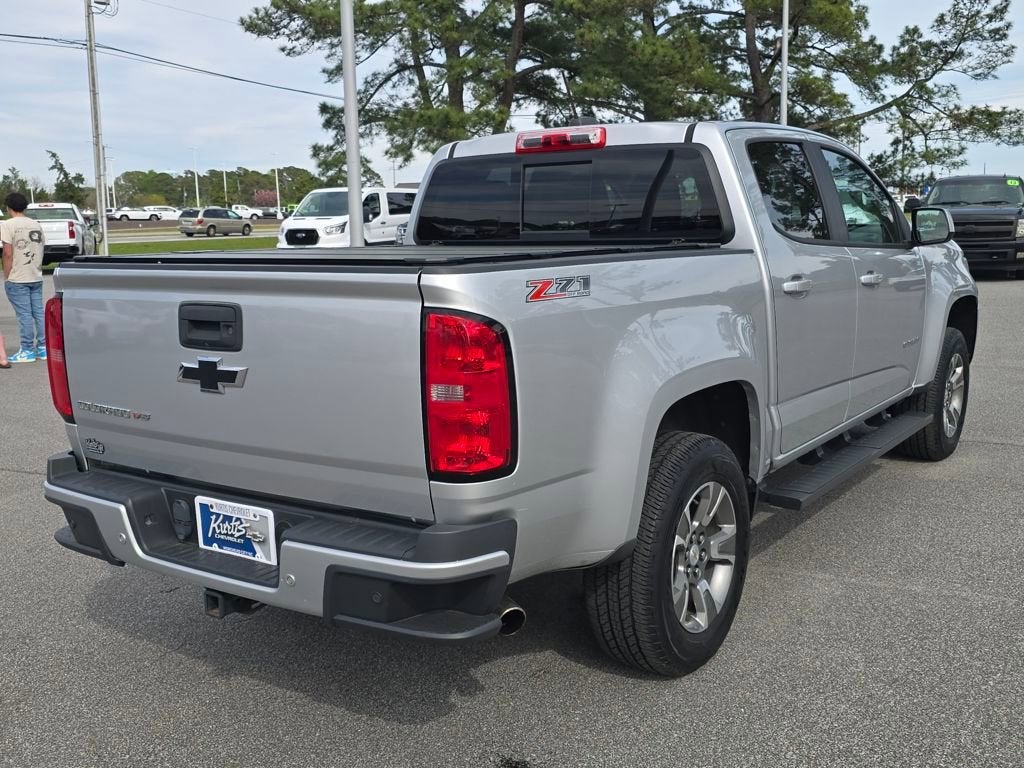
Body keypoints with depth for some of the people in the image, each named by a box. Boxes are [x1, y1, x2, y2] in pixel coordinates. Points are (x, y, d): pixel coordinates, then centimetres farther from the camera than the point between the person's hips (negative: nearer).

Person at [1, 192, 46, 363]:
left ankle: (27, 350, 3)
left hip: (17, 279, -6)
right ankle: (43, 348, 12)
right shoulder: (36, 224, 10)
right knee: (39, 312, 9)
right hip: (36, 277, 6)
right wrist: (36, 269, 17)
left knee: (24, 314, -2)